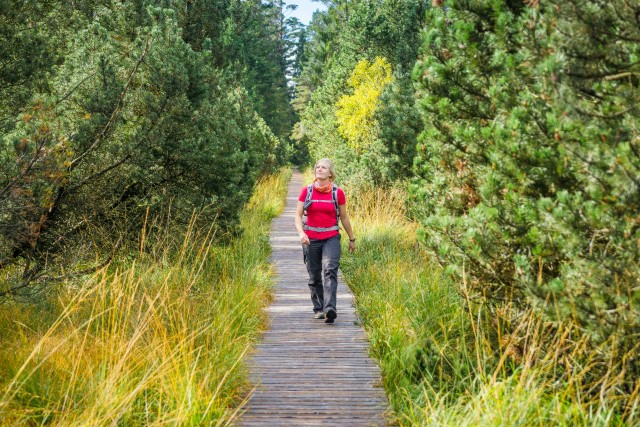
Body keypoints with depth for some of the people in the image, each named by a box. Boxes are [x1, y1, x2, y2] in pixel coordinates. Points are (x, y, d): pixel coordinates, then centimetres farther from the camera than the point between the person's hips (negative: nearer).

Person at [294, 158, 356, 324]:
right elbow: (298, 215, 0)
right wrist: (301, 233, -19)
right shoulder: (306, 191, 2)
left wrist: (352, 239, 18)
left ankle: (330, 309, -31)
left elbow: (344, 218, 11)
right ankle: (318, 309, 24)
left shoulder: (337, 192, 1)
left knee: (330, 271, -20)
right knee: (315, 277, 9)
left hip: (331, 238, -2)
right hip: (310, 239, 2)